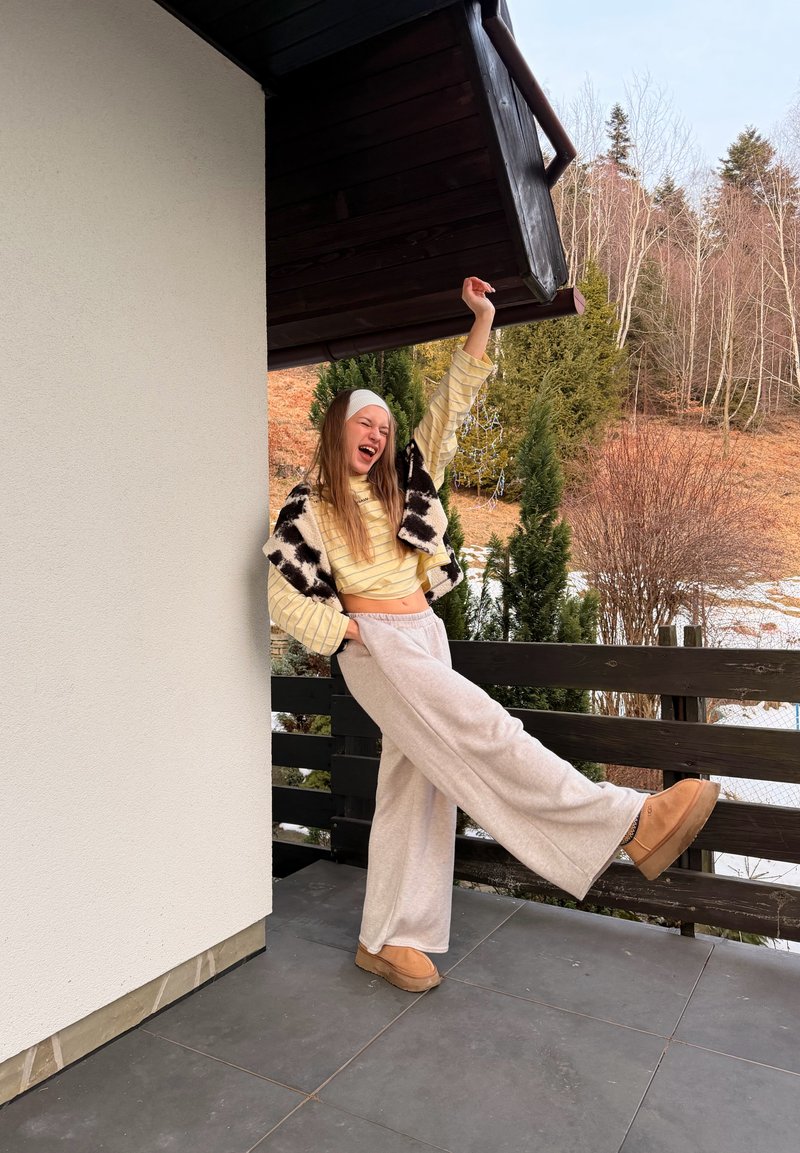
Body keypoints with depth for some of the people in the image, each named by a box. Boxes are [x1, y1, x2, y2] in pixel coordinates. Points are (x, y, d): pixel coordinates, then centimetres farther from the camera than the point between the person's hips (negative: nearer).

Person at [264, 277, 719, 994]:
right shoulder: (311, 506, 0)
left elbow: (450, 407, 11)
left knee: (417, 788, 5)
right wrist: (342, 631, -8)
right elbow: (280, 591, -2)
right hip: (378, 645, -6)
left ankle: (387, 940, 16)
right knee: (485, 734, -17)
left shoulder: (401, 482, 13)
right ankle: (629, 824, -18)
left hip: (426, 636, 7)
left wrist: (483, 321, 8)